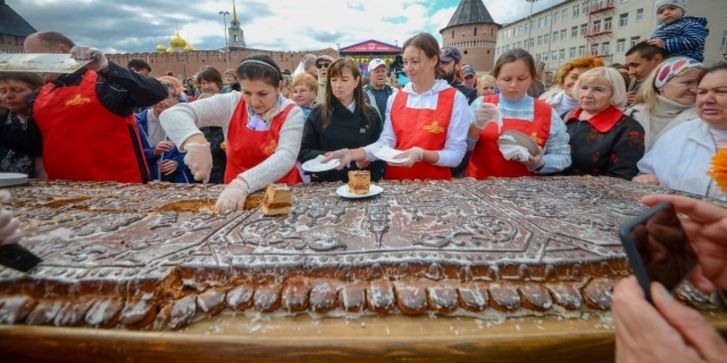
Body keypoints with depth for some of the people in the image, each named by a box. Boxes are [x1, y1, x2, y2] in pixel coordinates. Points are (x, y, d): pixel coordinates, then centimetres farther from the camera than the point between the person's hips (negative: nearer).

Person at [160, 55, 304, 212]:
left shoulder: (291, 113, -8)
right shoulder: (231, 104, -3)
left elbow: (285, 158, -24)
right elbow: (172, 115, -8)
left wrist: (243, 184, -38)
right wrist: (195, 143, -29)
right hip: (234, 189, 1)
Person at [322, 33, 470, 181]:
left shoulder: (455, 99, -5)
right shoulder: (395, 99, 7)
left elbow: (456, 154, -7)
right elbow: (386, 141, 0)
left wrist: (422, 155, -22)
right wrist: (353, 153, -15)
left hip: (433, 184, -3)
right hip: (395, 180, 4)